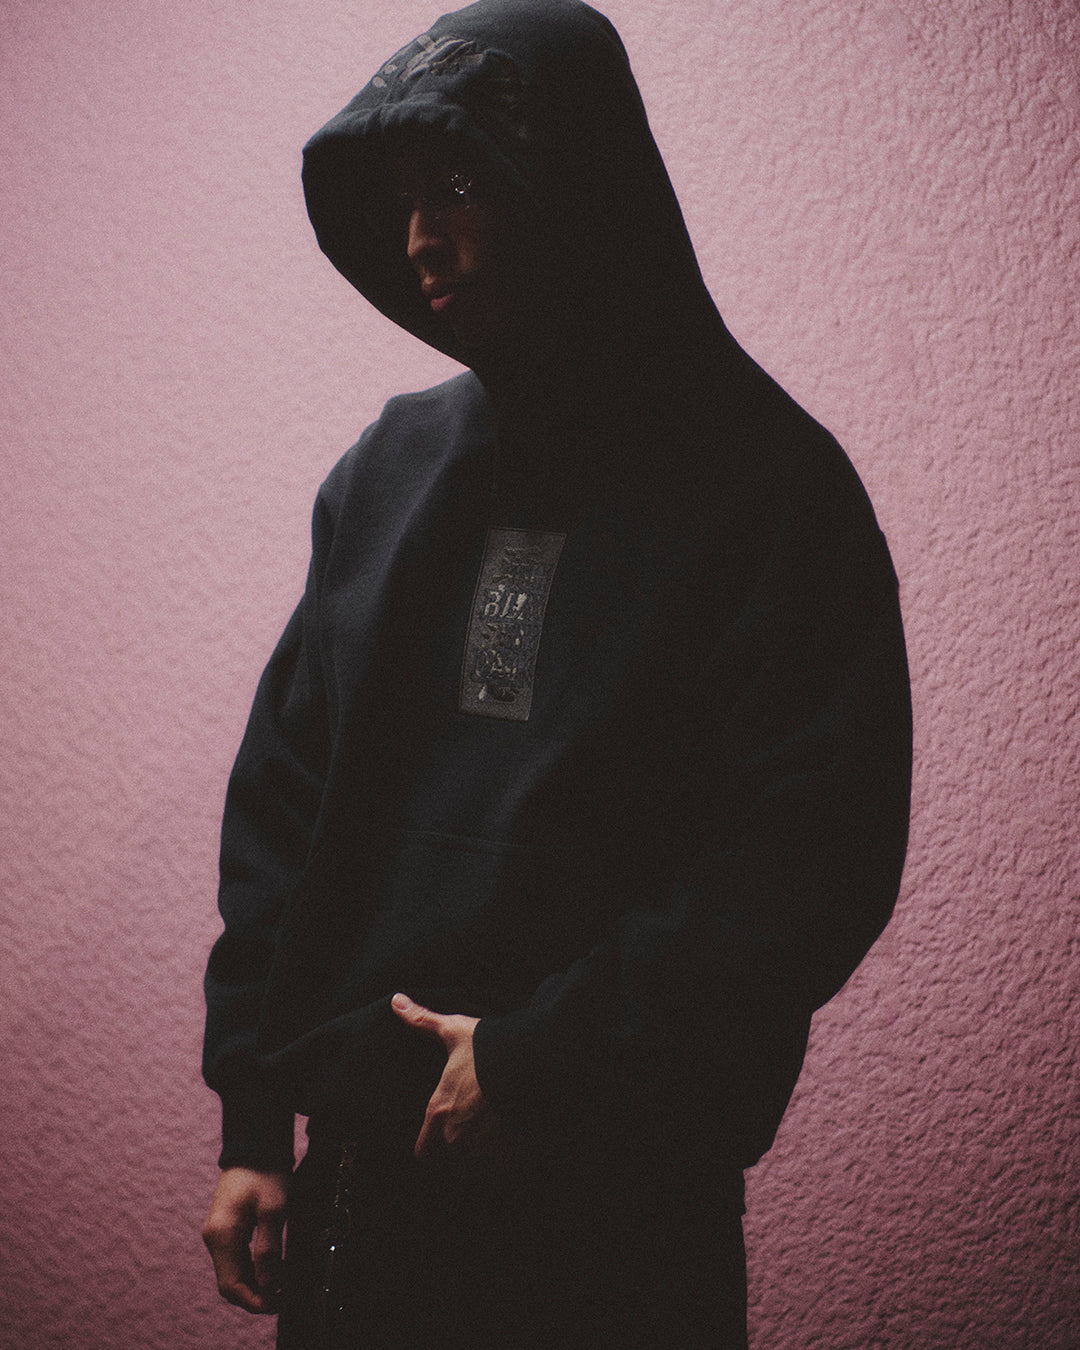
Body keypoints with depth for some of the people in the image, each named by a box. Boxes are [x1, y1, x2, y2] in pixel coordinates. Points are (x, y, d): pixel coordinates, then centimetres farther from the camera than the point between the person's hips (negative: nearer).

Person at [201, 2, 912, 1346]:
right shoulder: (389, 467, 6)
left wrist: (542, 1058, -16)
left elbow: (817, 859, -14)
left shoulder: (767, 486, -8)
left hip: (623, 1202, -4)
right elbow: (283, 793, 9)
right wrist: (253, 1112, 4)